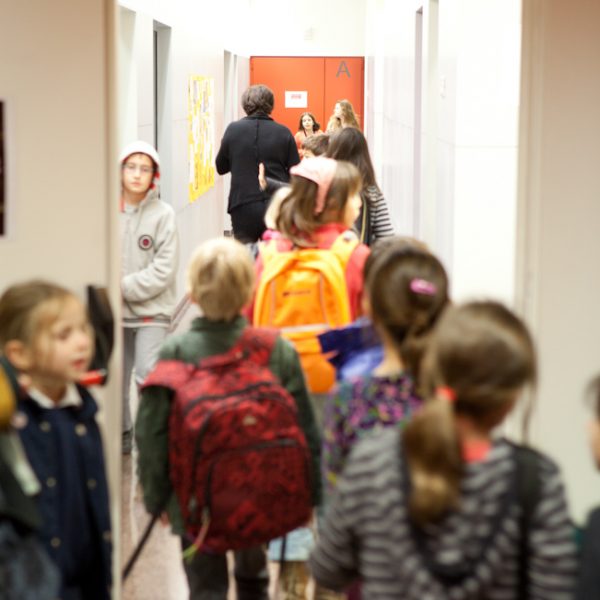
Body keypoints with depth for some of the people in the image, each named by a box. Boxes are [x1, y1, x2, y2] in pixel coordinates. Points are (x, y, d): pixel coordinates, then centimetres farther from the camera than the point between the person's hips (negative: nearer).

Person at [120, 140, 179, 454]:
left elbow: (163, 270, -12)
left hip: (151, 311, -3)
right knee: (116, 381, 14)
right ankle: (122, 437, 33)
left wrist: (124, 287, -13)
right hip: (115, 312, 4)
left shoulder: (163, 214, -8)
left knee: (149, 377, -14)